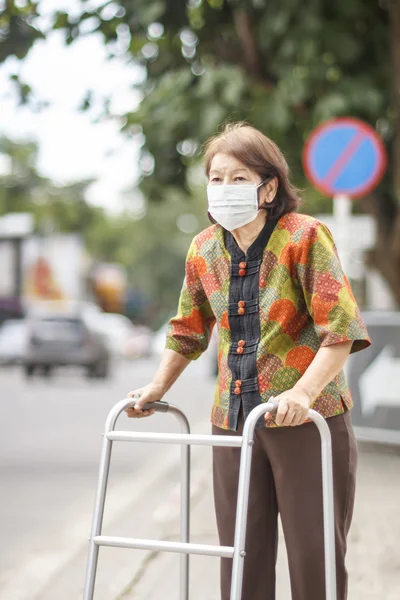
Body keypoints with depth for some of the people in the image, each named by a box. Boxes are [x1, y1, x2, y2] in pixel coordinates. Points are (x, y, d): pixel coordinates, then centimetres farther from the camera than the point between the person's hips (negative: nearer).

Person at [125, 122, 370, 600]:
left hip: (309, 421, -5)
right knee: (242, 557, 8)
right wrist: (157, 389, 13)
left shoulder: (305, 237, -11)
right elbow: (188, 331, 21)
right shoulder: (204, 250, 6)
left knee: (314, 554, 1)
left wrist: (303, 393, -27)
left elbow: (341, 331, -16)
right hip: (234, 419, 5)